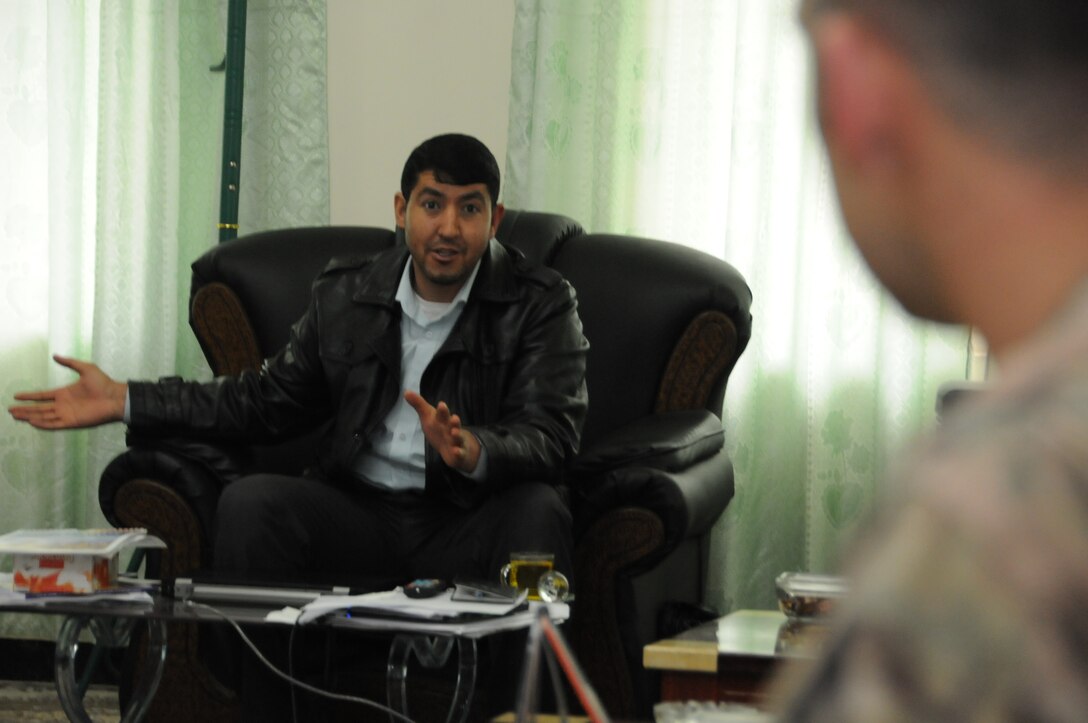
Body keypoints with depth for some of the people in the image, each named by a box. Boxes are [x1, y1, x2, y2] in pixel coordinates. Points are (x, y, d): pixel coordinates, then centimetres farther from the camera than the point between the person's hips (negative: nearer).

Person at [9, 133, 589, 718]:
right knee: (249, 502, -22)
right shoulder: (345, 294, 10)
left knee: (537, 511, -34)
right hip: (361, 511, 3)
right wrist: (126, 402, 14)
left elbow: (550, 436, -14)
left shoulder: (542, 304, -3)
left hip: (469, 525, -3)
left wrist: (473, 450, -39)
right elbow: (273, 400, 19)